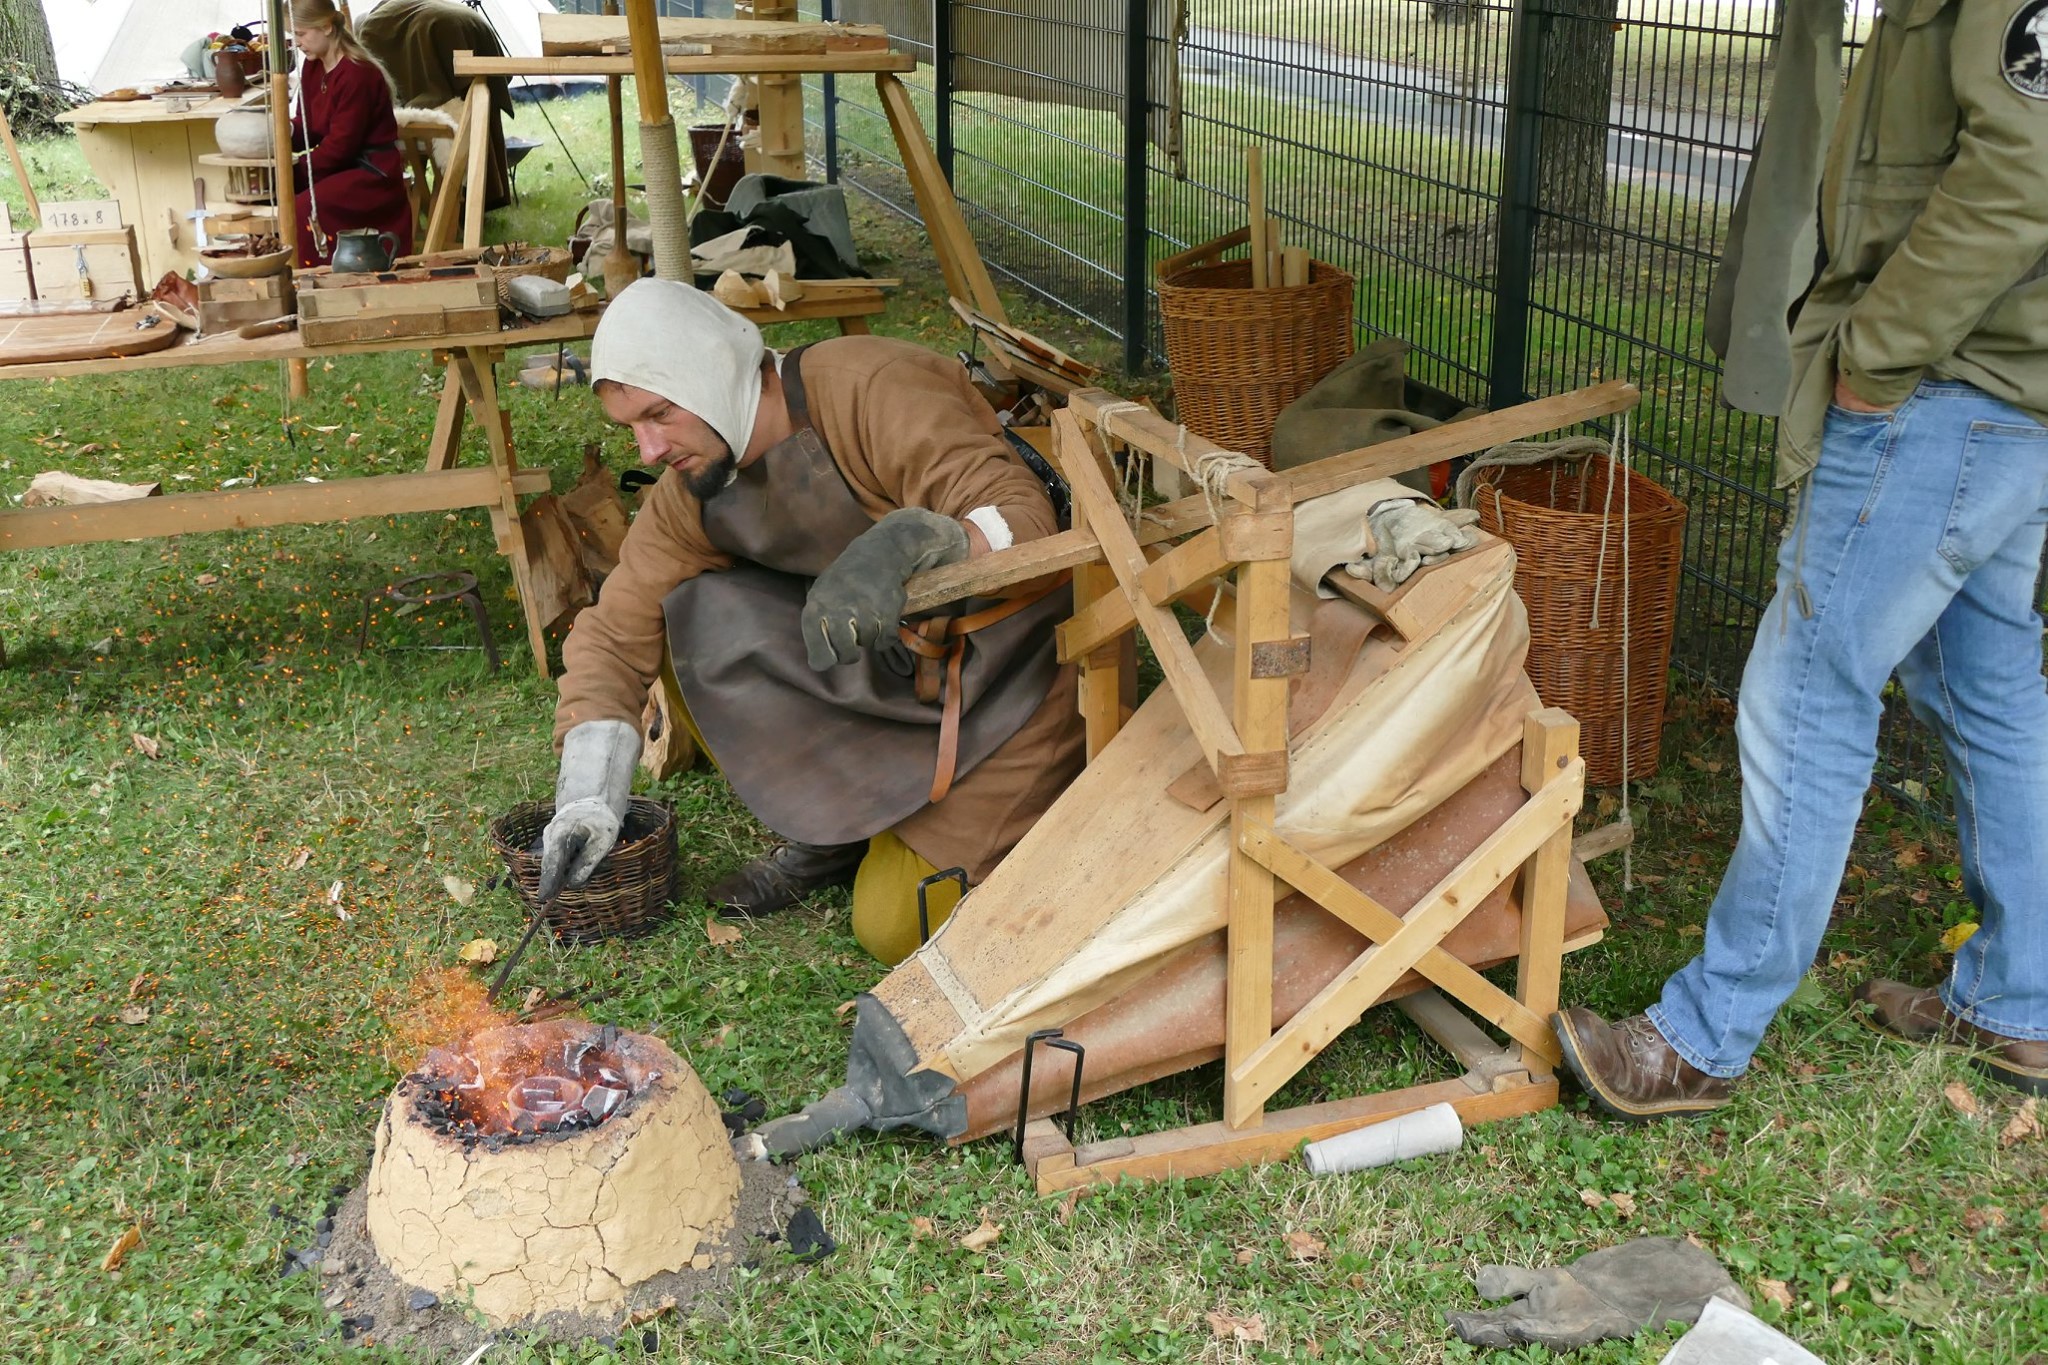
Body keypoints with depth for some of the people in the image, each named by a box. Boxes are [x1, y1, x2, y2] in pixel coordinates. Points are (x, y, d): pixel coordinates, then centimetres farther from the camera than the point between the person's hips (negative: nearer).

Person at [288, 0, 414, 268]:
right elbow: (308, 126, 7)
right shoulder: (312, 67, 6)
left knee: (305, 210, -27)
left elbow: (340, 145, -21)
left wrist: (294, 170, -18)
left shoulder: (357, 74, -20)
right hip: (341, 164, 9)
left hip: (372, 172, -9)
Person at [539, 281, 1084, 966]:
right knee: (696, 619, -14)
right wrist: (586, 800, -15)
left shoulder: (872, 390, -27)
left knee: (895, 929, -10)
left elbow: (1027, 520, -34)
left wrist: (910, 542, -56)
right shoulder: (693, 493, -5)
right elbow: (616, 633, -2)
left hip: (1011, 670, -6)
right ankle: (831, 837, 3)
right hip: (888, 660, 7)